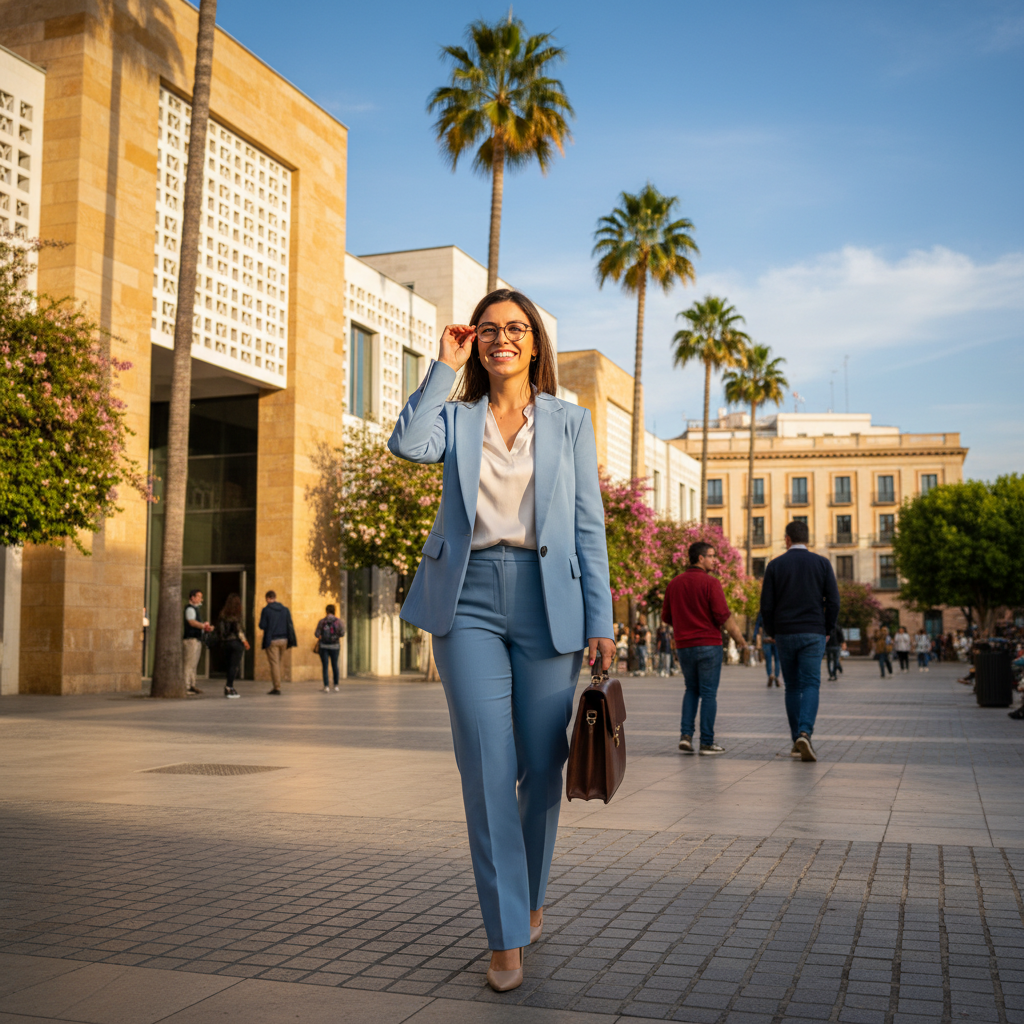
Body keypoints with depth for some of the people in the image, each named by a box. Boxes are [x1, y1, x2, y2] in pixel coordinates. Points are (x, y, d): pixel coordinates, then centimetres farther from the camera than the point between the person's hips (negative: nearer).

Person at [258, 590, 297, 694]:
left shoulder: (266, 610, -7)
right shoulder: (285, 610, 7)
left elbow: (262, 626, -6)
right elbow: (290, 625, 6)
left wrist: (261, 616, 10)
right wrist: (294, 640, 10)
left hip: (271, 640, -4)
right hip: (283, 640, 4)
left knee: (274, 663, -2)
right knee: (278, 663, 14)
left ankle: (277, 688, -4)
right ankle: (274, 686, 17)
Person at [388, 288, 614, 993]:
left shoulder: (570, 423, 11)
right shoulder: (457, 418, 12)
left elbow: (590, 529, 6)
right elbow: (408, 443, -12)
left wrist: (600, 623, -1)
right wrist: (445, 367, -1)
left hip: (546, 601, 0)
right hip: (470, 599, 0)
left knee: (542, 766, 6)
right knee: (488, 766, -7)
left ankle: (530, 897, 31)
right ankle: (507, 937, 1)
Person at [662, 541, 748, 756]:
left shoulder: (674, 584, 8)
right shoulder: (710, 582, -10)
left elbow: (666, 617, 13)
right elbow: (723, 615, -14)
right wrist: (739, 638, -1)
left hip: (684, 646, 5)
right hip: (708, 645, -5)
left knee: (691, 690, 18)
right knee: (708, 693, 2)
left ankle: (686, 735, 4)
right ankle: (707, 742, 4)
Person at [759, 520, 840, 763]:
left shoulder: (774, 565, 1)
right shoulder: (822, 563, 1)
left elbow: (766, 606, -2)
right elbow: (833, 601, -3)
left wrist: (772, 633, 12)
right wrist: (827, 630, 10)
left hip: (784, 634, 1)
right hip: (813, 634, -1)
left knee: (792, 687, 11)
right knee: (811, 684, -2)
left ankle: (797, 742, 13)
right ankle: (805, 732, -24)